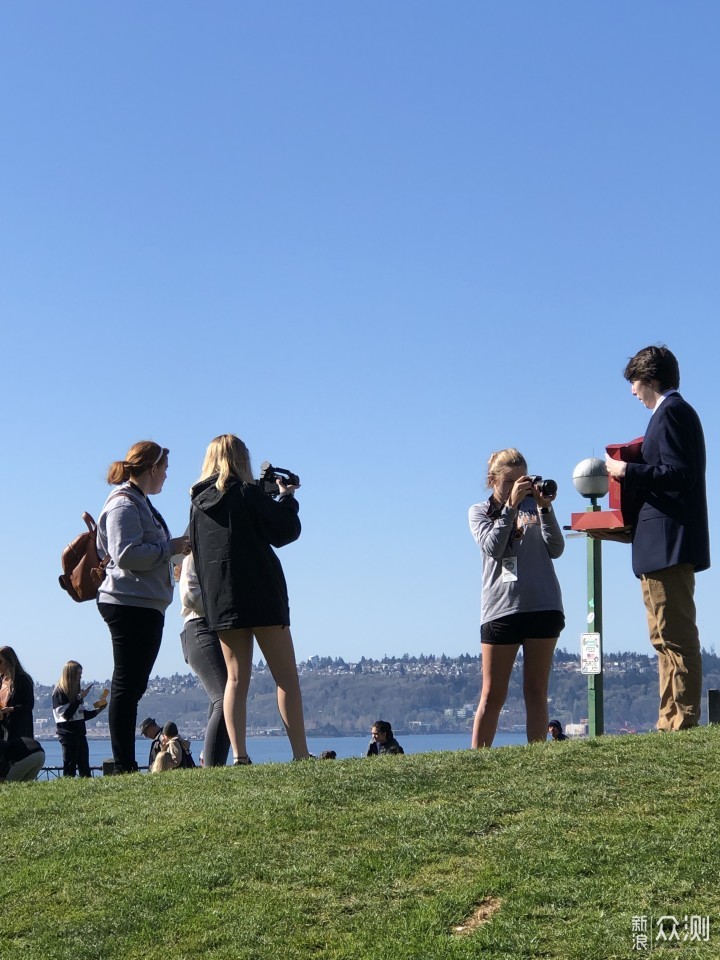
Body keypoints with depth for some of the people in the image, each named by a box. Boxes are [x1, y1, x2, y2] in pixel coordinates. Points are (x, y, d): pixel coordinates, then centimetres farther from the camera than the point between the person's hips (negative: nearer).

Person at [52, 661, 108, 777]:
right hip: (67, 734, -8)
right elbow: (66, 714, -18)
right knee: (70, 768, -8)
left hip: (80, 733, 8)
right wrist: (79, 698, -19)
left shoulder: (76, 691, 16)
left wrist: (97, 710, 4)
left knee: (84, 768, 2)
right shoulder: (59, 692, -8)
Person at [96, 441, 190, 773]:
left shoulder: (140, 503, 21)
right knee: (126, 686, -8)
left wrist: (173, 553, 20)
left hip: (146, 607, 10)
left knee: (133, 686, 10)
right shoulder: (124, 504, -11)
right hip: (130, 605, -10)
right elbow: (125, 555, -21)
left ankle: (128, 765, 14)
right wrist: (170, 548, -14)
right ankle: (123, 767, -7)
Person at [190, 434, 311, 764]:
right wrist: (287, 497, 8)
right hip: (260, 595, -5)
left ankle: (238, 755, -4)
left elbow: (196, 552, 15)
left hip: (219, 600, 5)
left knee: (236, 677, 6)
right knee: (286, 676, 0)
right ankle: (301, 754, -4)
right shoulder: (247, 493, -8)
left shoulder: (199, 502, 9)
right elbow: (285, 531, -6)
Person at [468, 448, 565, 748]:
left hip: (543, 607, 1)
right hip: (501, 608, -1)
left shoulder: (534, 505, 13)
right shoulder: (480, 512, 12)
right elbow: (492, 547, -7)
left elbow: (556, 549, 3)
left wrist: (545, 508, -7)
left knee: (536, 692, 3)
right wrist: (511, 505, -11)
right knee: (492, 695, 0)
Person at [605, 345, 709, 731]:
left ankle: (682, 721, -10)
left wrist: (628, 472, -13)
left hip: (667, 540, -11)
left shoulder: (670, 412, -10)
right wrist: (631, 473, 17)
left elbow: (679, 475, -20)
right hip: (667, 543, 11)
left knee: (674, 635, -11)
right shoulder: (676, 411, 21)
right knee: (668, 636, 12)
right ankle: (673, 721, 15)